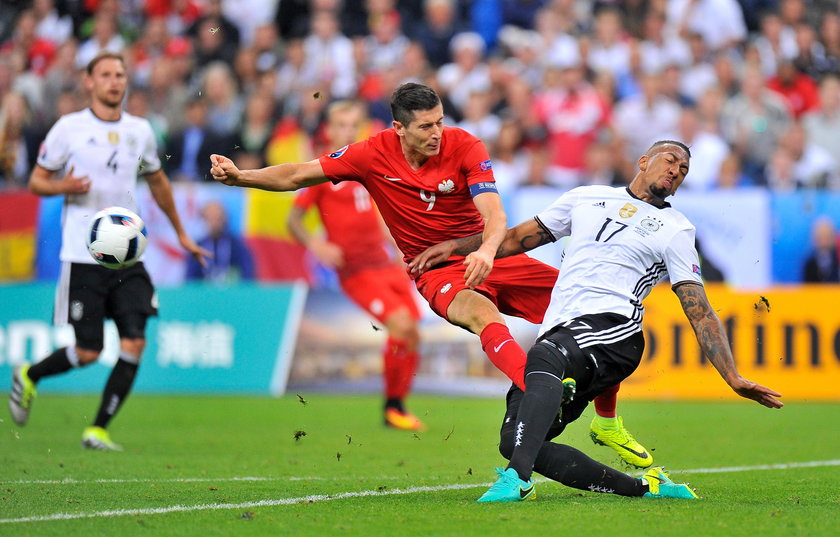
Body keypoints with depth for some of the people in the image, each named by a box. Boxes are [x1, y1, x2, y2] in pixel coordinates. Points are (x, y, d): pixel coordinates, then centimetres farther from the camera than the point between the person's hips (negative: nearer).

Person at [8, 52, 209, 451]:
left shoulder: (140, 130, 11)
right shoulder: (69, 128, -2)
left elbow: (157, 182, 27)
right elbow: (36, 182, 3)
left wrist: (181, 233, 31)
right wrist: (62, 187, -19)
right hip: (83, 254, -4)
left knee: (134, 344, -9)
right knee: (88, 352, -5)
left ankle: (98, 429, 2)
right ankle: (28, 376, 24)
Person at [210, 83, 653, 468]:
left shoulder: (464, 146, -9)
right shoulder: (375, 154, -7)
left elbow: (494, 214, -20)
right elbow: (297, 176, -1)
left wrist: (487, 250, -42)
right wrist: (239, 176, -14)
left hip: (486, 257, 2)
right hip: (436, 272, -2)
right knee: (481, 312, -38)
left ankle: (607, 422, 11)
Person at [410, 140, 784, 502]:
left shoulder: (674, 229, 14)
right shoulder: (587, 198, 25)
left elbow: (700, 313, 8)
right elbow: (519, 238, 32)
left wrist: (734, 379, -2)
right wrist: (454, 247, 23)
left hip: (610, 326, -6)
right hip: (558, 338, 6)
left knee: (545, 356, -39)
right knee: (515, 442, -10)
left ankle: (516, 477, -54)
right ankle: (644, 487, -5)